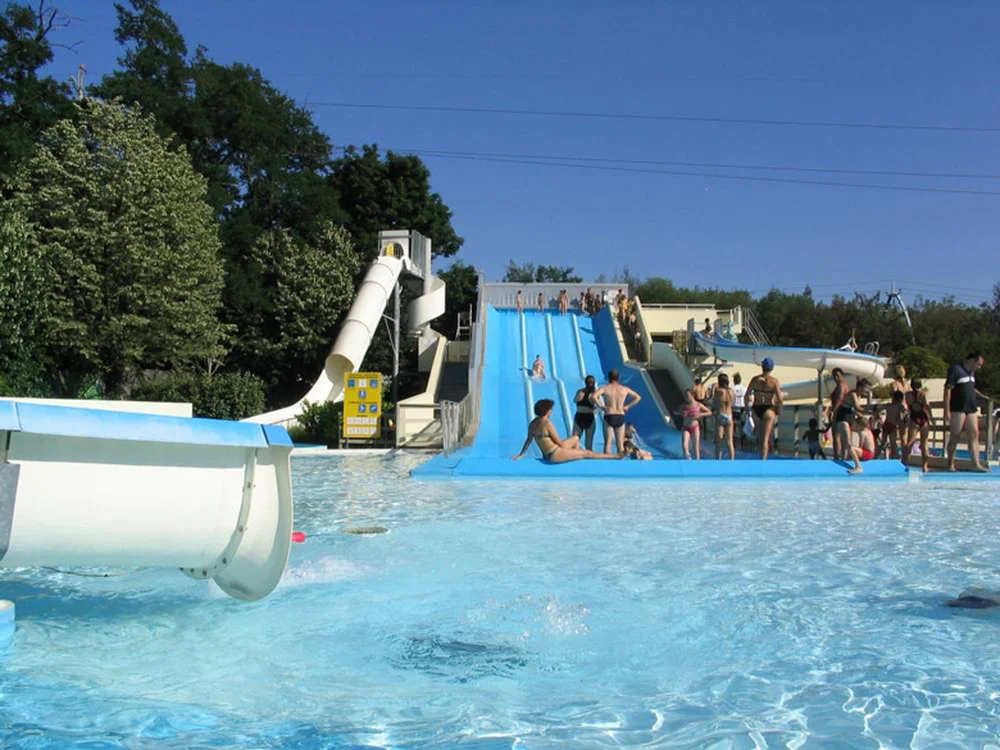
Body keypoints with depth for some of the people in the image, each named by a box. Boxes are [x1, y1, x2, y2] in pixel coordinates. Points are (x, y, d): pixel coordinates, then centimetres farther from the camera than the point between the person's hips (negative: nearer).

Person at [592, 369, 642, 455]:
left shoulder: (605, 388, -3)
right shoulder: (624, 389, 9)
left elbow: (593, 396, -19)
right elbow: (638, 397, 18)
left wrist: (600, 406, -7)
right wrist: (627, 406, 14)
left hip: (609, 416, -3)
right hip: (621, 417, 3)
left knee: (608, 442, 0)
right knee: (620, 443, 7)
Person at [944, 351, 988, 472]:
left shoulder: (971, 372, 16)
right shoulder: (956, 369, -9)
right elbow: (948, 389, -14)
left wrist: (982, 396, 14)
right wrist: (947, 411, -18)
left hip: (971, 409, 8)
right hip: (958, 409, -8)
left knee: (974, 435, 2)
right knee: (955, 437, -1)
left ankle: (976, 464, 1)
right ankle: (950, 465, 7)